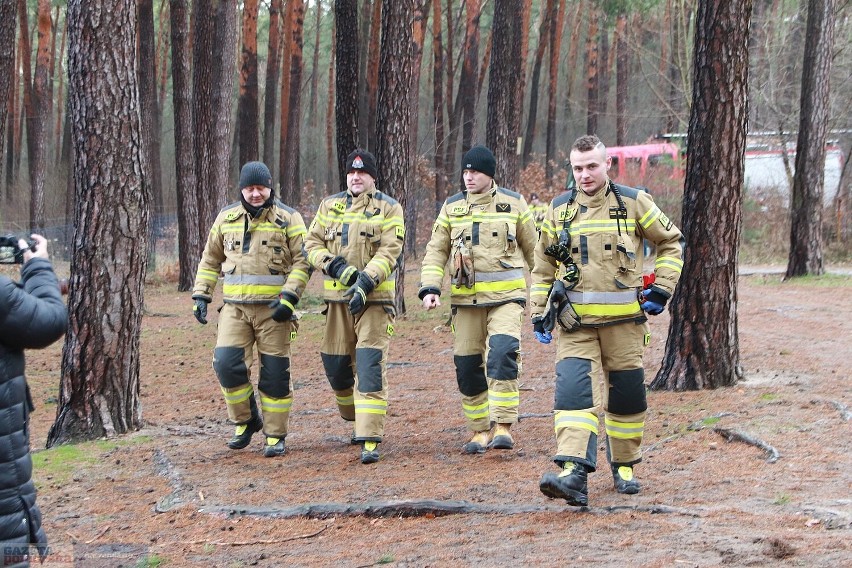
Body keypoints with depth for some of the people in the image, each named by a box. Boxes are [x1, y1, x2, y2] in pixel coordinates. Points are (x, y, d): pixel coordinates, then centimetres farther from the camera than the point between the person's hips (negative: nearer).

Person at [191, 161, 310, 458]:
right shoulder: (227, 218, 11)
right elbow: (210, 260, 20)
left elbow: (303, 261, -4)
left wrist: (289, 297, -15)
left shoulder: (288, 219, 0)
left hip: (273, 308, -3)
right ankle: (246, 420, 9)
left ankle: (275, 435, 13)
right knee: (226, 362, -12)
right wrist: (201, 295, 10)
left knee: (275, 374, 0)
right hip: (235, 307, 3)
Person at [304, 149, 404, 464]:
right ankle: (358, 420, 35)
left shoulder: (389, 208, 0)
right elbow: (312, 243, 6)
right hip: (337, 297, 5)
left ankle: (369, 440, -15)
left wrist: (366, 282, -24)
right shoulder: (330, 205, 12)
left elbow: (389, 252, -10)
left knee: (370, 367, -12)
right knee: (336, 365, 10)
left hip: (374, 298, -4)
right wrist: (336, 266, -12)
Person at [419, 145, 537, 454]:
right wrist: (430, 288, -7)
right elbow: (436, 251, 7)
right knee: (467, 366, 4)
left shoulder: (514, 204, 3)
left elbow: (533, 248, 12)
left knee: (503, 354, -21)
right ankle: (480, 430, 18)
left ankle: (503, 426, -17)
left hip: (506, 296, -3)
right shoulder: (452, 207, 8)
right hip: (465, 298, 3)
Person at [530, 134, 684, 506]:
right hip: (574, 323, 0)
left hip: (623, 320, 0)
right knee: (573, 391, -16)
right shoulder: (559, 210, 8)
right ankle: (573, 473, -26)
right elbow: (543, 265, 17)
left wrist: (661, 287, 2)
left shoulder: (634, 203, 2)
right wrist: (538, 314, 11)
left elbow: (671, 242, 12)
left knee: (627, 394, 7)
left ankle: (624, 467, 27)